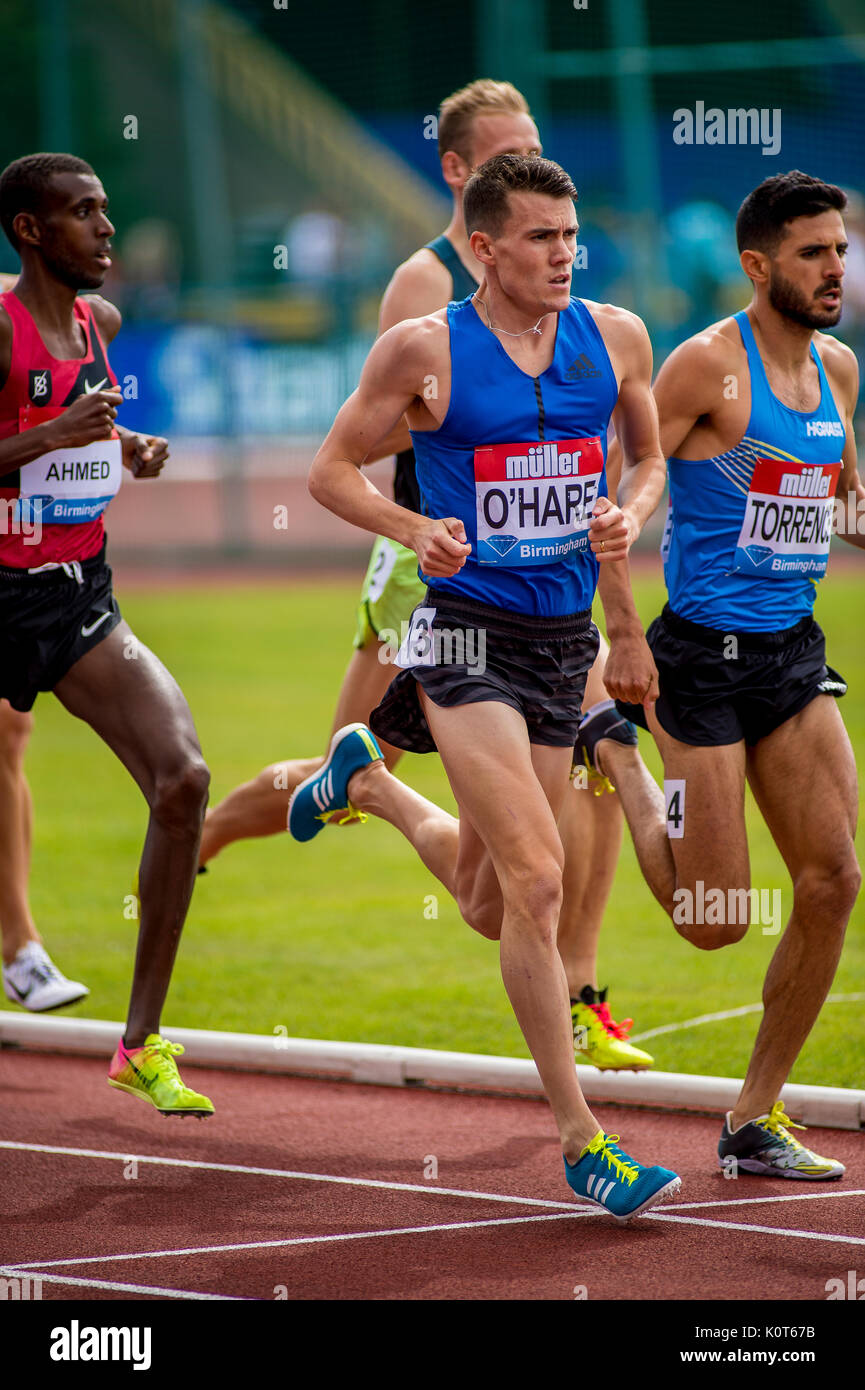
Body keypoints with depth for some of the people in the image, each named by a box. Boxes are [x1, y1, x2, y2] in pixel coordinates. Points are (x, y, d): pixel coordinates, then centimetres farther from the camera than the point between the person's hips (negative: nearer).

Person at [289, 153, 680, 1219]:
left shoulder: (615, 339, 3)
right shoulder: (424, 350, -8)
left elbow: (648, 458, 17)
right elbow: (331, 469, 0)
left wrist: (627, 515, -5)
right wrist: (414, 529, -18)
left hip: (564, 641, 5)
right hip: (467, 638, -5)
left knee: (490, 907, 16)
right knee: (537, 882, -18)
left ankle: (369, 780, 46)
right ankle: (581, 1141, -11)